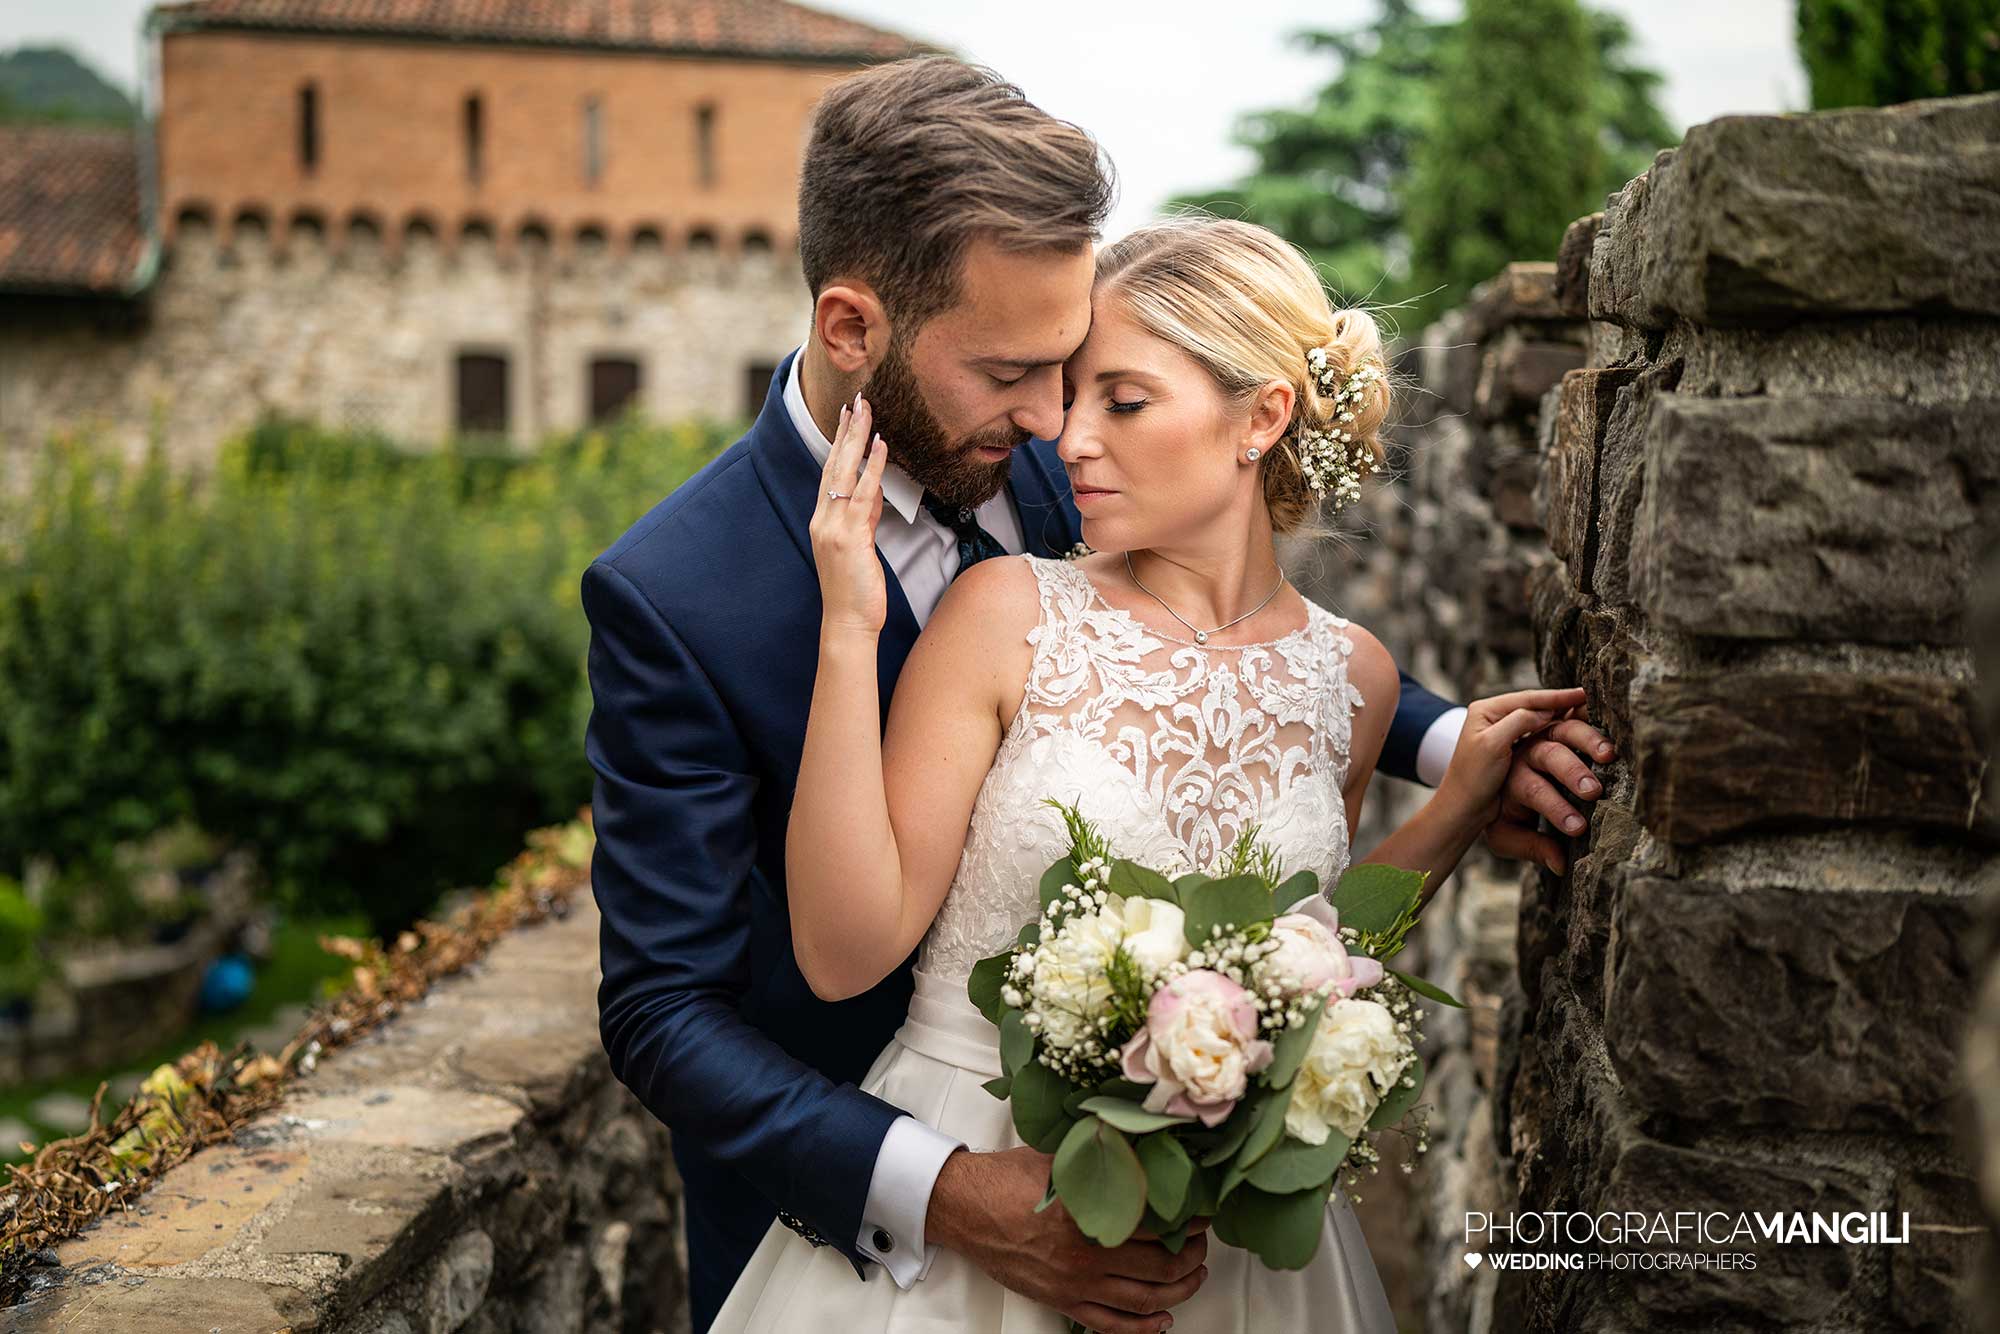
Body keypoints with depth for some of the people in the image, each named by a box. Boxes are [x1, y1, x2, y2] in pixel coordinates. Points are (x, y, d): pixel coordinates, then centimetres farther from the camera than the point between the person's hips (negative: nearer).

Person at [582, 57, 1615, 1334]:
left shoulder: (1043, 465, -11)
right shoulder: (672, 599, -25)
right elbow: (665, 1011, -23)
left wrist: (1443, 741, -9)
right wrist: (944, 1196, -36)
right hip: (846, 1212, -5)